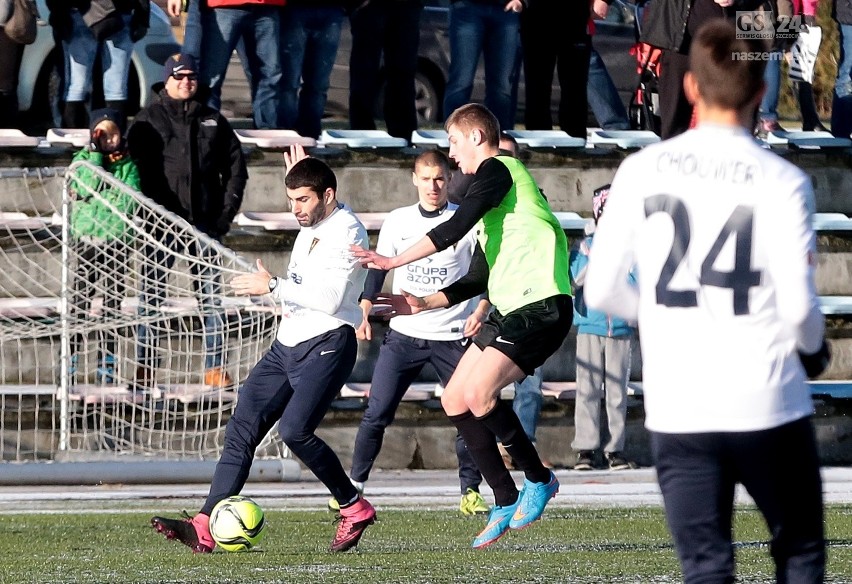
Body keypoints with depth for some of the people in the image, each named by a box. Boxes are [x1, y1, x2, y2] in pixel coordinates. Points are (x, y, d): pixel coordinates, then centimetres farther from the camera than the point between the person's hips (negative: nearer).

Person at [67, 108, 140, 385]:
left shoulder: (129, 163, 4)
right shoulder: (83, 159, 3)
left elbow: (131, 199, -7)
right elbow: (86, 188, -14)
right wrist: (96, 154, -16)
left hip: (116, 239, 1)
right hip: (86, 237, -1)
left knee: (113, 300, 4)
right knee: (80, 299, -5)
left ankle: (107, 363, 11)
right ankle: (72, 360, -2)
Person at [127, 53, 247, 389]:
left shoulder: (213, 121, 12)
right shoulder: (148, 121, 5)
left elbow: (235, 166, 14)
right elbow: (135, 167, 0)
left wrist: (227, 211, 4)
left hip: (205, 221, 2)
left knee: (211, 293, 2)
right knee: (152, 292, 0)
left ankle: (215, 367, 5)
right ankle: (145, 366, 5)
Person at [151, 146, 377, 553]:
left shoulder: (347, 232, -14)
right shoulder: (312, 224, 14)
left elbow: (330, 298, -25)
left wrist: (273, 286, -18)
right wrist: (299, 179, 36)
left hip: (327, 346, -9)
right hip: (287, 345, 9)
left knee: (294, 430, -23)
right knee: (242, 428, -2)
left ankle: (355, 509, -3)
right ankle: (204, 527, -8)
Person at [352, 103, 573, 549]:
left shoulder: (497, 169, -5)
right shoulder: (497, 183, 24)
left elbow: (456, 227, -18)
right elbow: (479, 278, 26)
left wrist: (396, 262, -14)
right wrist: (427, 302, 20)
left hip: (540, 306, -11)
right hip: (510, 310, 11)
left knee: (478, 394, -22)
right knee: (455, 400, 6)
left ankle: (538, 479, -3)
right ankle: (506, 503, 10)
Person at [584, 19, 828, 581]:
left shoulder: (642, 171, -1)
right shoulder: (783, 181, -9)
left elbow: (601, 289, 2)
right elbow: (799, 304, -11)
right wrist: (813, 349, 11)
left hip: (677, 408, 2)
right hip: (768, 404, -2)